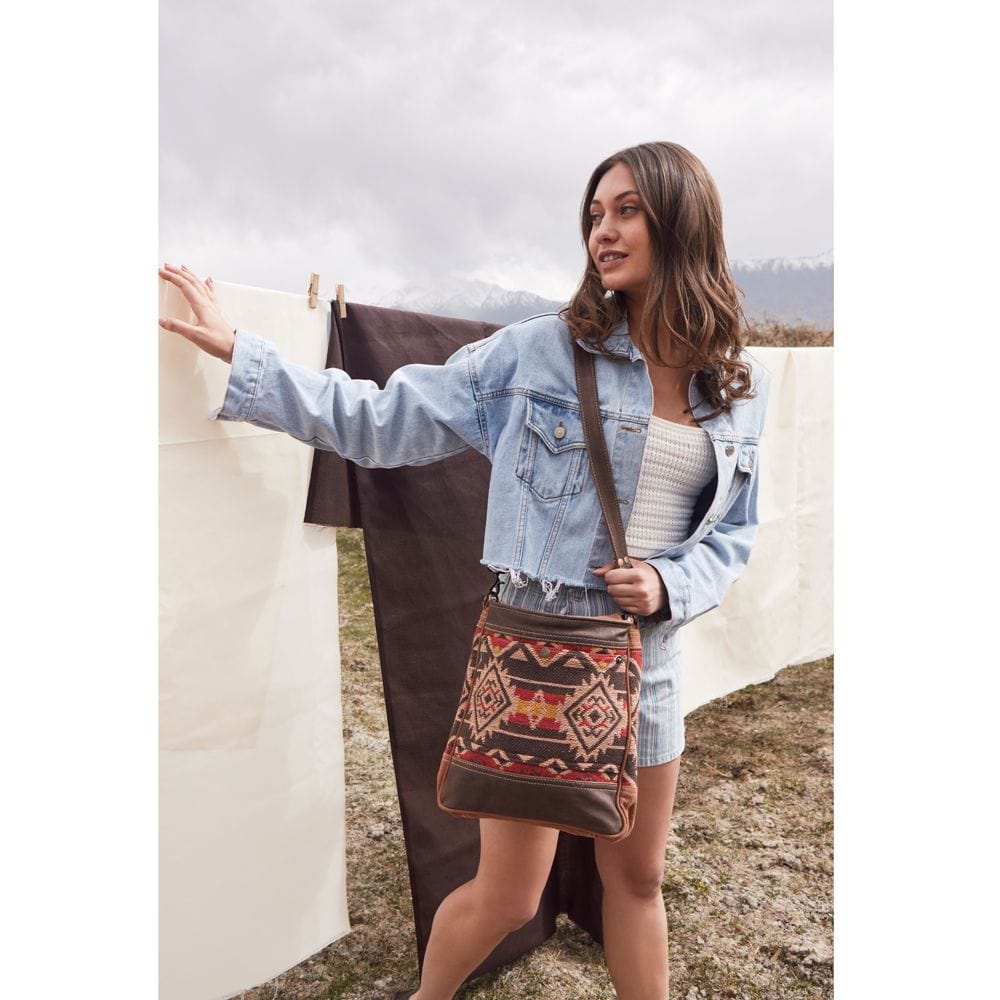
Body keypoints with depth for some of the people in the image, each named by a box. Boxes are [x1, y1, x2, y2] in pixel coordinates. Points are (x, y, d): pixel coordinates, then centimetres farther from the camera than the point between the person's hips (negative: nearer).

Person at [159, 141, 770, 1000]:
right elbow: (386, 420, -7)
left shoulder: (742, 387, 2)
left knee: (637, 879, 19)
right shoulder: (540, 352, -8)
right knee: (507, 899, 6)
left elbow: (734, 533, 10)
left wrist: (670, 587, -11)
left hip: (647, 653, 4)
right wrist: (238, 354, -10)